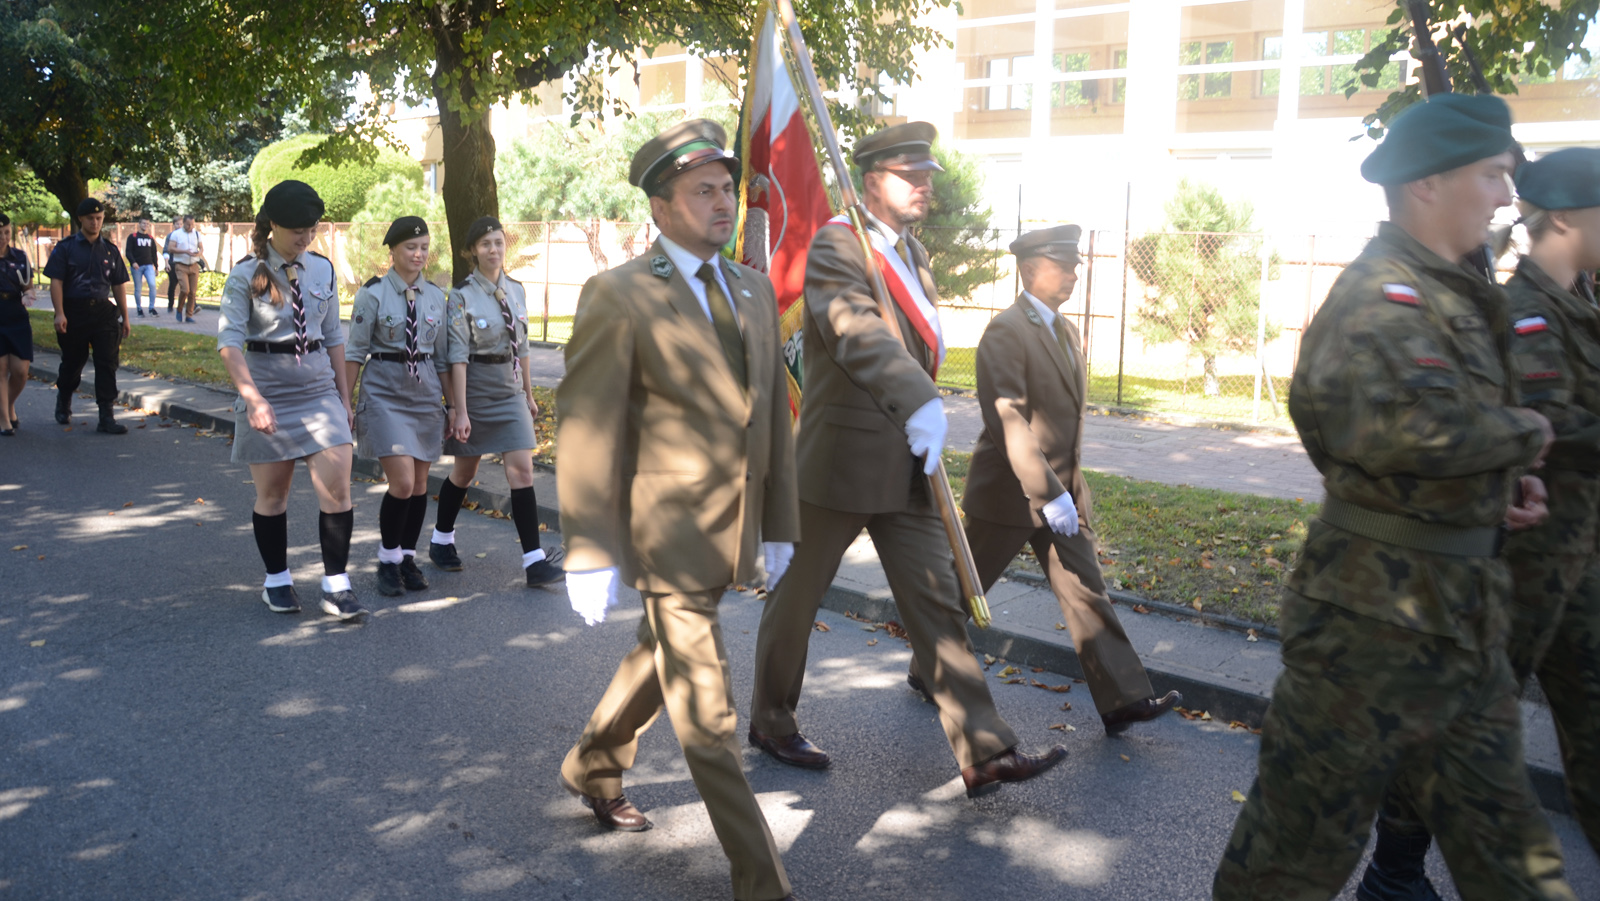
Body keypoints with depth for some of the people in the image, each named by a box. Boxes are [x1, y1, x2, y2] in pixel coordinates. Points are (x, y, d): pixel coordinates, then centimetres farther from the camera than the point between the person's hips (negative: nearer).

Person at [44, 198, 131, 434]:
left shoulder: (109, 249, 10)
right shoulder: (65, 248, 0)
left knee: (107, 363, -6)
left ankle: (106, 417, -5)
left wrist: (124, 316, 10)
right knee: (72, 362, 11)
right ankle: (63, 403, 37)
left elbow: (119, 285, 13)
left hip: (104, 311, 2)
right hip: (74, 311, -2)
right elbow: (56, 281, -5)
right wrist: (59, 314, -15)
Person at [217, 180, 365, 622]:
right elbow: (229, 342, -15)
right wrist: (253, 398, -28)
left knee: (336, 487, -7)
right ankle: (277, 580, 27)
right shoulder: (246, 276, -8)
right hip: (267, 393, -3)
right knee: (272, 493, 9)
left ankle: (336, 586, 2)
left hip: (319, 389, 3)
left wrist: (344, 397, 11)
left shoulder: (323, 270, 5)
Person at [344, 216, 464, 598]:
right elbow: (354, 353, -2)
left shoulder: (436, 297, 7)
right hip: (384, 392, -4)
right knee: (402, 482, -12)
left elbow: (448, 355, 11)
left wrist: (458, 406, 9)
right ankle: (387, 561, 8)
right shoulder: (372, 294, -5)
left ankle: (408, 558, 23)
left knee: (419, 484, 7)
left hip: (425, 393, 4)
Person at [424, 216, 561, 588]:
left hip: (510, 391, 4)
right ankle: (441, 541, 34)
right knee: (465, 470, 11)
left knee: (522, 471, -4)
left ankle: (534, 561, -5)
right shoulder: (462, 295, -10)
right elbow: (458, 356, -14)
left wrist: (529, 394, 15)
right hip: (475, 388, -4)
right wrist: (460, 410, -18)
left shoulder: (515, 289, 6)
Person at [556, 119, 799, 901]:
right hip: (666, 535, -7)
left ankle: (592, 768, 51)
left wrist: (779, 527, 12)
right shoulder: (617, 297, -12)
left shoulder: (755, 291, 8)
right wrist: (590, 557, -15)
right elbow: (586, 433, -13)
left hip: (730, 532, 7)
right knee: (706, 716, 2)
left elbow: (773, 415, 11)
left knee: (661, 661, 25)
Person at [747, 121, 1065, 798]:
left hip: (906, 464, 7)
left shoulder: (914, 253, 14)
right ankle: (771, 722, 30)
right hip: (839, 462, -7)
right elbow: (858, 331, -33)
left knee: (937, 604, 4)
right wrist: (921, 404, -46)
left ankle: (984, 754, 7)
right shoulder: (835, 246, -15)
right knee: (798, 597, 10)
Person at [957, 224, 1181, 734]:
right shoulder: (1005, 332, -17)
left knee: (1085, 591, 4)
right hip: (1008, 494, -8)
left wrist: (1070, 485, 16)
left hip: (1060, 491, 8)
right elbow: (1008, 422, -25)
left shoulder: (1065, 331, 12)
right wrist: (1048, 494, -27)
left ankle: (1123, 699, 5)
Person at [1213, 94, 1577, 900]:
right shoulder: (1384, 297, -19)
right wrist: (1527, 433, -19)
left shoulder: (1445, 293, 14)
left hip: (1458, 615, 10)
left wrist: (1502, 481, 4)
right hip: (1378, 618, -10)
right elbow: (1404, 424, -38)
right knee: (1304, 834, 6)